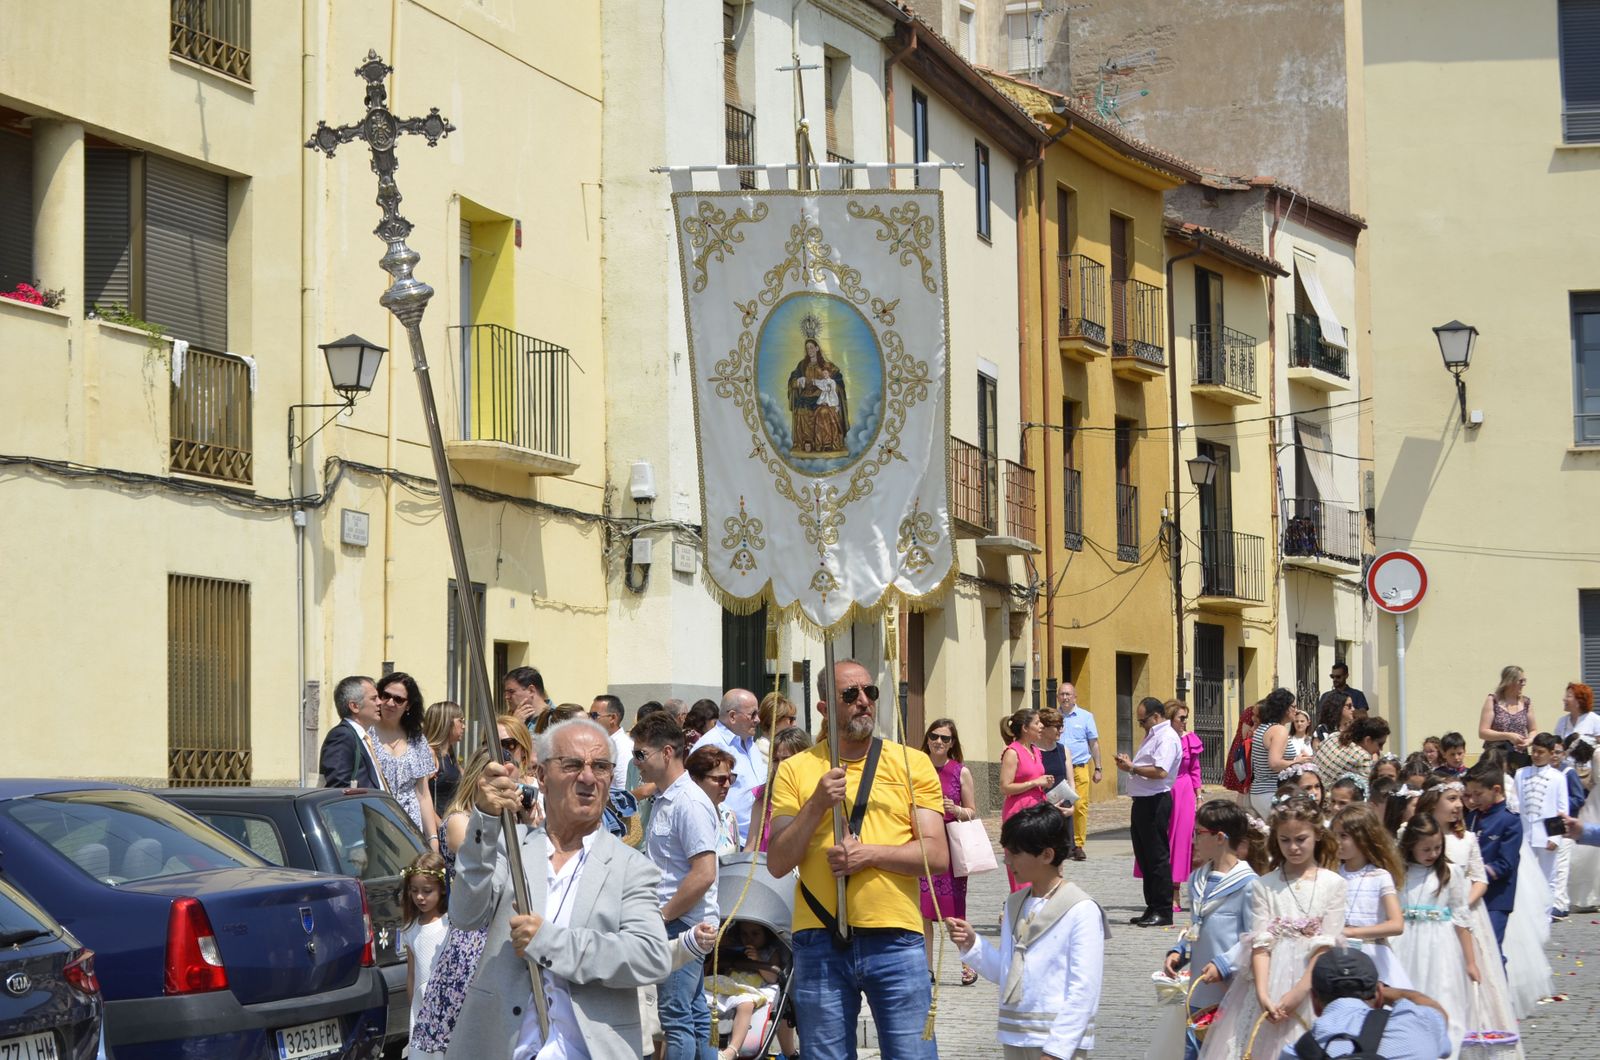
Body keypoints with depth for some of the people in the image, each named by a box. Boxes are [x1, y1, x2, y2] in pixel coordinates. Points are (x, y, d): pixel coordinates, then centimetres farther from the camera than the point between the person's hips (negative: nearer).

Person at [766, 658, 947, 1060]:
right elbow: (777, 863, 0)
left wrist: (872, 853, -13)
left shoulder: (912, 764, 7)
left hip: (896, 939, -1)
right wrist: (817, 804, -12)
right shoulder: (796, 771, 7)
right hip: (820, 939, 1)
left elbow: (937, 856, 0)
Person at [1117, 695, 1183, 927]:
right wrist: (1129, 764, 8)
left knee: (1157, 856, -6)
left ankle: (1163, 911, -2)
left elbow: (1160, 771, -25)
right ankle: (1152, 908, 20)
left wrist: (1132, 768, -15)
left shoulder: (1167, 738, -14)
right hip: (1143, 801, 11)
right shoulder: (1152, 735, 20)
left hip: (1155, 802, -11)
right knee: (1144, 856, 13)